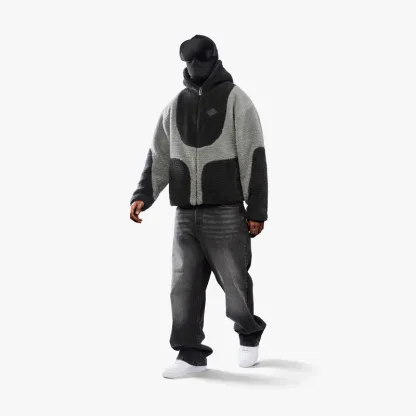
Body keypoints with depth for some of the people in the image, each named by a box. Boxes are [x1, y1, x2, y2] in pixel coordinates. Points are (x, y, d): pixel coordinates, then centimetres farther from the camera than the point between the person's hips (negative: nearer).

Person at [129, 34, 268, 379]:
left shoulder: (235, 99, -2)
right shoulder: (176, 105, 12)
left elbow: (254, 158, -6)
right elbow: (159, 157, 13)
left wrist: (257, 210, -11)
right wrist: (143, 195, -2)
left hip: (226, 213, -4)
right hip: (185, 215, 4)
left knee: (235, 281, 4)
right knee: (184, 286, 1)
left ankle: (249, 335, 29)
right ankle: (191, 354, 9)